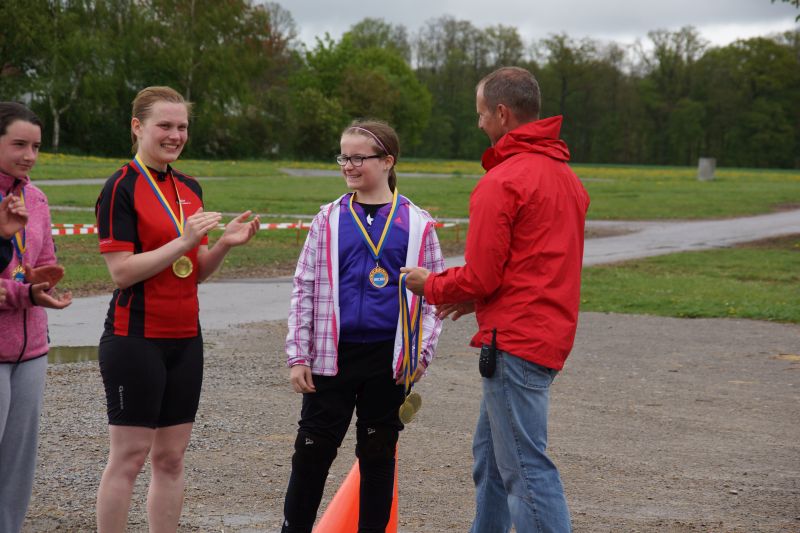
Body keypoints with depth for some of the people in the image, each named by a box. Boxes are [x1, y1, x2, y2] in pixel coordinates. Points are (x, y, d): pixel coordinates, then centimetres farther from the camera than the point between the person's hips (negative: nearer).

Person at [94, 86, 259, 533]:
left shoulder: (190, 188, 12)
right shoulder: (122, 187, -9)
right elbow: (121, 271, -16)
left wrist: (225, 243, -4)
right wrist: (184, 241, -22)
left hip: (185, 338, 7)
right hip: (136, 339, -7)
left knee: (171, 457, 10)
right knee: (129, 456, -3)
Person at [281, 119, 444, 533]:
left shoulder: (417, 224, 2)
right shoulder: (329, 219, 4)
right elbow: (304, 288, 5)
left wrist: (421, 353, -3)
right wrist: (297, 355, 0)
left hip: (388, 359, -1)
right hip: (333, 355, 1)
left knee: (378, 452, 10)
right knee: (312, 451, 4)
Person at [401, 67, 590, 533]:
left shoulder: (502, 182, -15)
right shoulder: (565, 173, 14)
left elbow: (479, 277, -16)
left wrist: (430, 285, 3)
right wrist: (479, 298, 19)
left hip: (515, 342, -10)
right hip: (552, 332, 10)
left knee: (526, 468, -7)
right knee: (491, 454, 20)